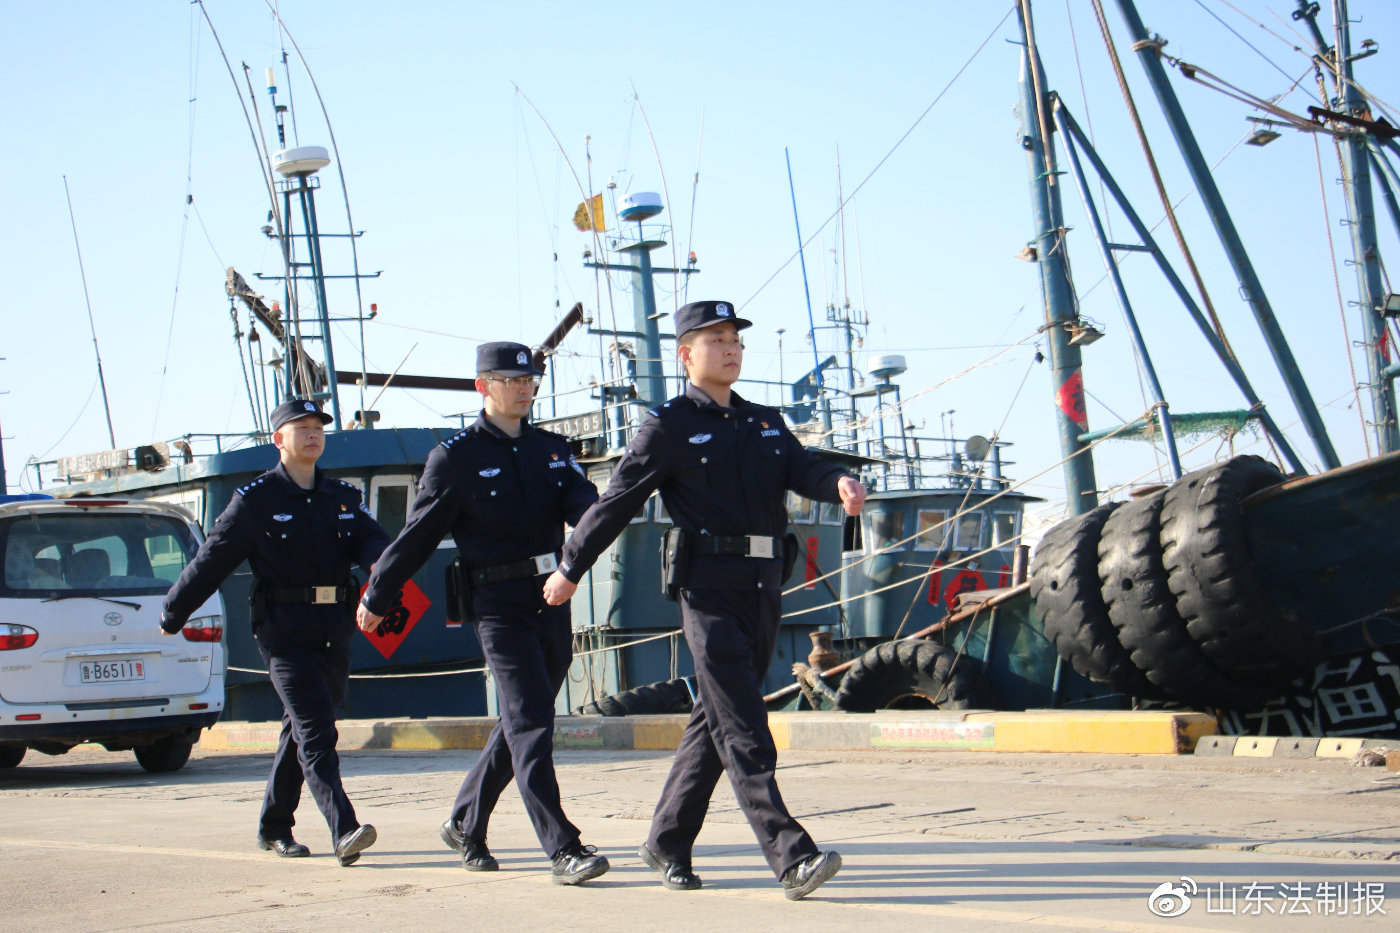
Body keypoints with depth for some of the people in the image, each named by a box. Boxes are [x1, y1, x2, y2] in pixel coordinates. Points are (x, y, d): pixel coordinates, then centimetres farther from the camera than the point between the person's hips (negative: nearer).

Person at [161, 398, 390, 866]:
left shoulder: (343, 497, 14)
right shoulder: (255, 500, -1)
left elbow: (370, 539, -1)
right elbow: (211, 561, 3)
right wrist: (172, 614, 9)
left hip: (335, 633, 6)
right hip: (284, 633, -6)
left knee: (301, 732, 15)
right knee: (316, 734, -15)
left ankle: (274, 827, 29)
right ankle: (343, 832, -22)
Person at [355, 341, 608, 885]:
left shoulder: (552, 449, 14)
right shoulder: (455, 458, -2)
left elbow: (581, 501, -2)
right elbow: (417, 536, 2)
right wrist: (375, 599, 7)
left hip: (552, 598, 6)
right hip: (499, 602, -6)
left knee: (522, 721, 14)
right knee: (530, 721, -12)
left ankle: (464, 823, 31)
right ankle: (561, 849, -15)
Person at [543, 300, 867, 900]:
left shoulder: (765, 422, 20)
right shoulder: (669, 427, 2)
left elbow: (803, 471, 4)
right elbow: (617, 502, 3)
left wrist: (840, 484, -19)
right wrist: (570, 569, 6)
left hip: (764, 586, 7)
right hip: (709, 586, -7)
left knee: (716, 721, 12)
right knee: (743, 729, -11)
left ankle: (667, 843, 24)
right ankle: (790, 857, -17)